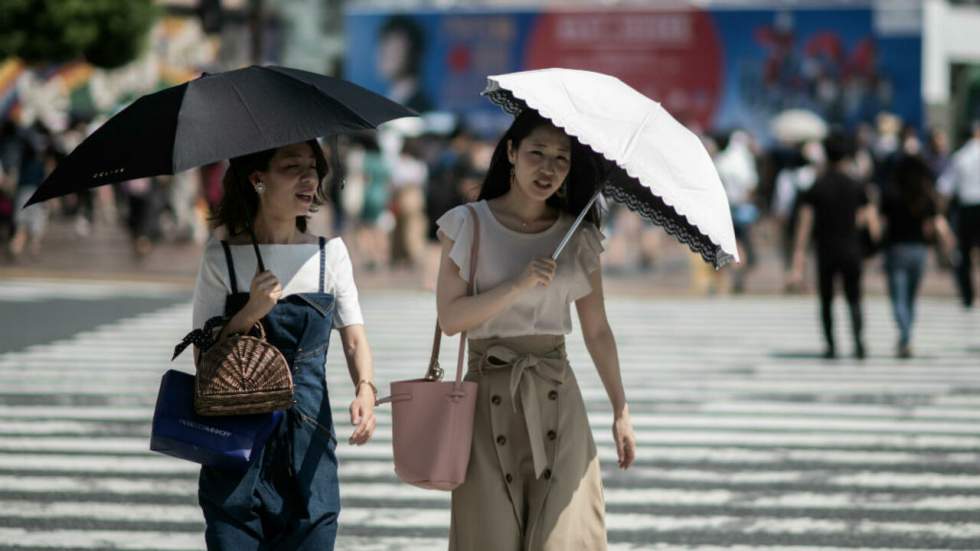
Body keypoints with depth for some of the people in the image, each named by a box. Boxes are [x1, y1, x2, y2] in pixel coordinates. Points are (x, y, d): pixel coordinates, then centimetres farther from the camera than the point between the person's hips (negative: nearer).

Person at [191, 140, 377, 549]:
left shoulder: (330, 253, 5)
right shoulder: (223, 257, -2)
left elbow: (354, 339, 1)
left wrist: (365, 389, -18)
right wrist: (251, 312, -17)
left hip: (308, 441, 2)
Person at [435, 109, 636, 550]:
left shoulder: (578, 237, 9)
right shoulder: (468, 225, 2)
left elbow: (596, 329, 13)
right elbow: (450, 318, -5)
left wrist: (620, 410, 10)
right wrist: (518, 286, -16)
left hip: (556, 398, 2)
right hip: (490, 397, -2)